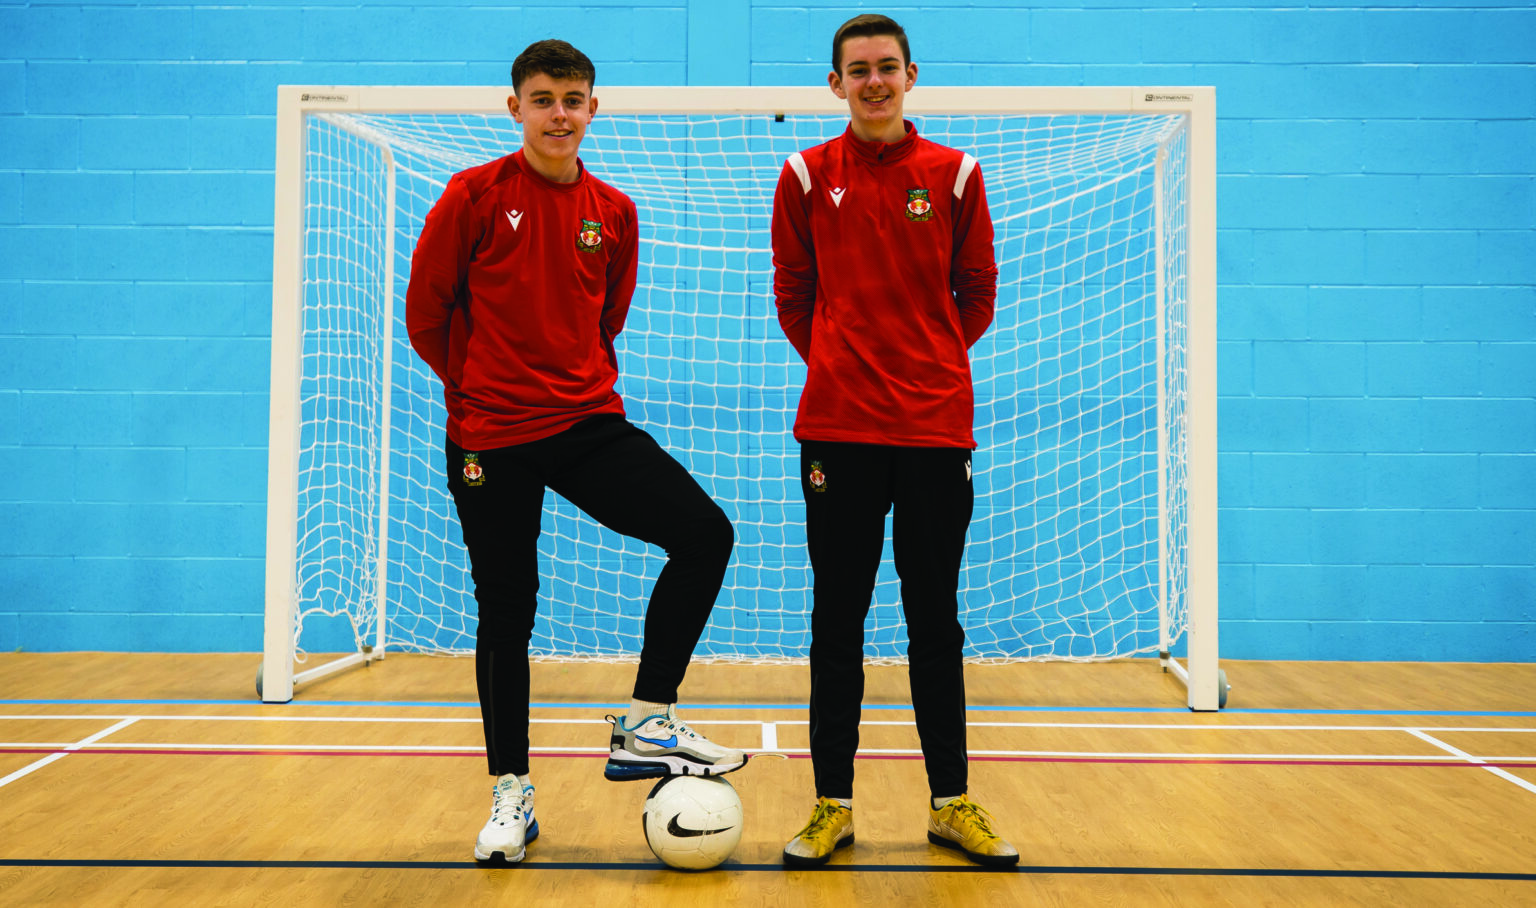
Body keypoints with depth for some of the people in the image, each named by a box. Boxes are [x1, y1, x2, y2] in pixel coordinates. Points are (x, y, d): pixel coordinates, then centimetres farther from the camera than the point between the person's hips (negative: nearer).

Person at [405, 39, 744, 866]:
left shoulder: (613, 213, 6)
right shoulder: (475, 197, -4)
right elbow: (426, 314, 1)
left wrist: (582, 386, 11)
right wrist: (481, 389, 8)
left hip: (588, 424, 3)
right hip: (491, 439, -3)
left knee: (705, 533, -12)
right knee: (506, 613, 4)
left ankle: (643, 727, 1)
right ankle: (511, 795, 22)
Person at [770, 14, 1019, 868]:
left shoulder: (954, 175, 5)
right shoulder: (806, 177, 4)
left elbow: (977, 292, 10)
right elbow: (793, 295, 11)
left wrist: (929, 364, 9)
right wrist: (841, 363, 9)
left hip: (935, 428, 1)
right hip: (836, 429, 0)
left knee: (936, 625, 7)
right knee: (837, 624, 5)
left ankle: (953, 803, 19)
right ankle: (833, 804, 16)